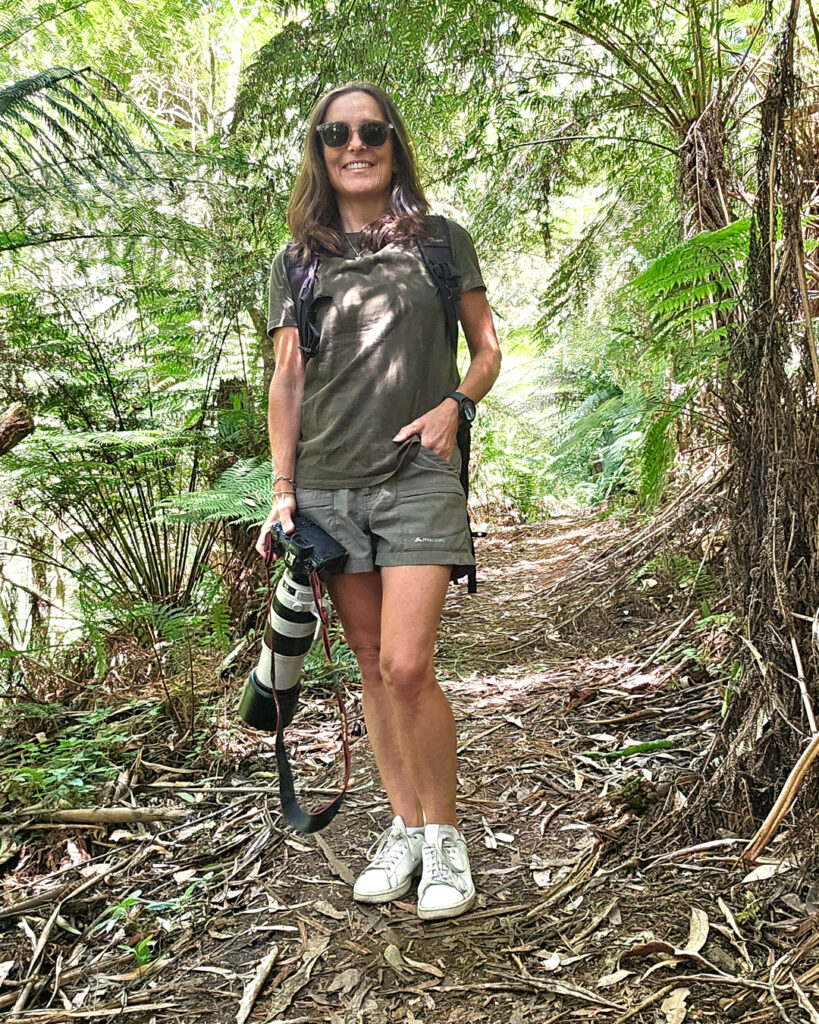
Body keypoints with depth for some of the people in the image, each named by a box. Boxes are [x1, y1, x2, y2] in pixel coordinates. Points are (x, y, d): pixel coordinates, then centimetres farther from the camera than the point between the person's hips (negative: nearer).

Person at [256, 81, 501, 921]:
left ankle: (445, 832, 11)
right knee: (371, 664, 8)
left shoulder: (442, 243, 8)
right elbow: (287, 382, 9)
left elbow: (487, 349, 12)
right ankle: (405, 827, 23)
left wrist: (453, 404, -8)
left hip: (417, 478, -2)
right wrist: (283, 490, 2)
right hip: (328, 485, 3)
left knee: (407, 665, -11)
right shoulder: (296, 263, 12)